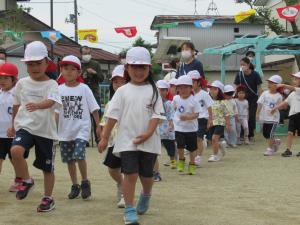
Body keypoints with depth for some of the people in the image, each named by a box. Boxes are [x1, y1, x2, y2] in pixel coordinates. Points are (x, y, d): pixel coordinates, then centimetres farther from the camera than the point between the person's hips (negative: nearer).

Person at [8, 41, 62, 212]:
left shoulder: (51, 84, -7)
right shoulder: (22, 83, 5)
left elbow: (50, 102, -27)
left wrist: (37, 105, -47)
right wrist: (14, 124, 26)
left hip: (45, 130, -2)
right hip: (25, 127, 2)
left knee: (47, 167, 7)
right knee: (15, 150, -28)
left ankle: (48, 198, 28)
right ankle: (27, 181, -4)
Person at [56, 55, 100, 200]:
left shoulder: (84, 89, -4)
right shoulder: (59, 89, 2)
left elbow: (94, 109, -1)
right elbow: (56, 111, 4)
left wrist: (98, 126, -4)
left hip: (81, 129, -3)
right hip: (65, 130, 3)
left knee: (79, 155, -19)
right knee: (69, 159, 10)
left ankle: (85, 182, 2)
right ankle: (75, 186, 26)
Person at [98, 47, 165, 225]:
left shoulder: (153, 90, 2)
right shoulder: (123, 91, 2)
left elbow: (157, 114, -5)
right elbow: (113, 116, 2)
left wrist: (148, 133, -18)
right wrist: (105, 137, 0)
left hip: (148, 141, 1)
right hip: (127, 140, -1)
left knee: (147, 175, 12)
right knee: (130, 174, -9)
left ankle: (146, 196, 44)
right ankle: (130, 210, -1)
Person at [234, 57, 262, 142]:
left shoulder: (255, 74, -12)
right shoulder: (239, 74, -7)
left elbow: (259, 87, -6)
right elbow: (237, 87, 1)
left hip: (253, 98, -2)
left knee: (252, 116, -2)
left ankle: (251, 135, 9)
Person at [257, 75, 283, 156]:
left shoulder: (278, 96, -8)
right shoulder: (265, 93, 1)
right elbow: (260, 104, 2)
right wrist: (258, 114, -1)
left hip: (273, 118, -5)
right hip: (265, 117, 5)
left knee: (269, 134, -8)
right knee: (265, 133, 12)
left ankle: (270, 149, 5)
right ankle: (275, 142, 36)